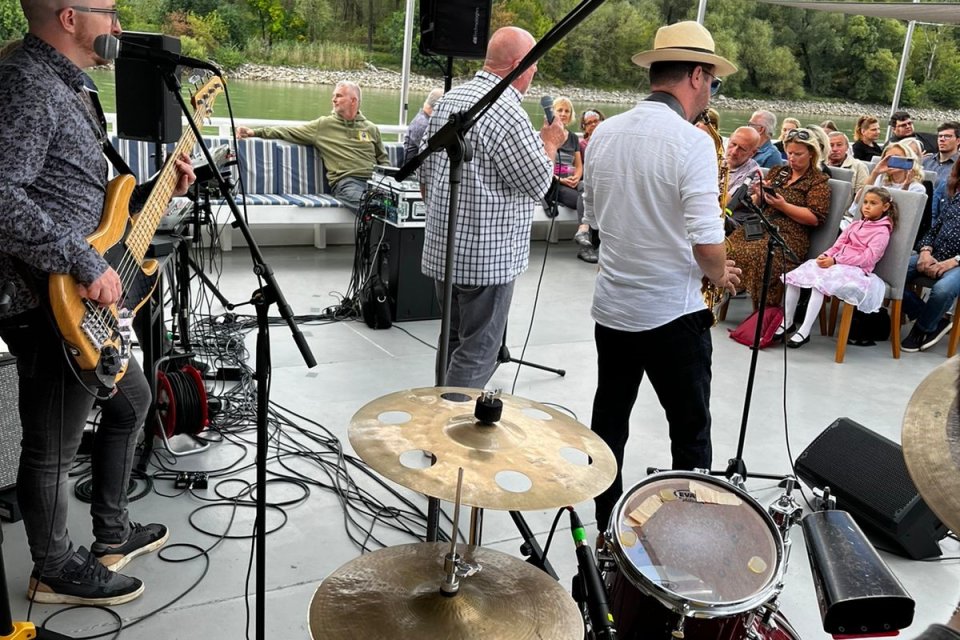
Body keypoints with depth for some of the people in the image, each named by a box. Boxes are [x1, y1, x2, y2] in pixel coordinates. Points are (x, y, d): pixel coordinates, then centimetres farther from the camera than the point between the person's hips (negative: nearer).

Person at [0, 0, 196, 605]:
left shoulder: (69, 87, 15)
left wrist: (158, 190, 11)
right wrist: (85, 262, -27)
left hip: (89, 301, 11)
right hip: (52, 305, -11)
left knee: (131, 401, 23)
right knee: (54, 448, 6)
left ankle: (113, 534, 39)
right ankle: (57, 572, 27)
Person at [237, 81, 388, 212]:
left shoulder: (371, 128, 22)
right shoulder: (323, 125, 15)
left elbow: (383, 159, 27)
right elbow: (289, 132, 12)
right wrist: (255, 132, 4)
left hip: (373, 180, 3)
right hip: (346, 182, -3)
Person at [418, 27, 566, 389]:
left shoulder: (449, 100, 9)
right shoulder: (507, 112, -18)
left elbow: (425, 172, 14)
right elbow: (537, 185, -12)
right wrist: (550, 144, 5)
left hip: (443, 249, 9)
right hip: (487, 258, -9)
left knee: (452, 340, 20)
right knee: (477, 353, 0)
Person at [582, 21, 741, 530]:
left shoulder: (604, 133, 2)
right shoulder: (691, 142, -17)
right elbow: (707, 243, -21)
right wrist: (721, 276, -2)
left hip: (611, 306, 6)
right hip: (672, 313, -6)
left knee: (608, 420, 18)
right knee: (690, 430, 10)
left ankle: (604, 519, 32)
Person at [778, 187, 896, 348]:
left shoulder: (882, 231, -1)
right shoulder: (856, 225, 24)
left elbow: (868, 258, -14)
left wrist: (835, 261, -20)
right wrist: (826, 255, -5)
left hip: (856, 269, -8)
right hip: (835, 263, 8)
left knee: (819, 283, -34)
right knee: (795, 276, -9)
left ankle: (804, 331, -32)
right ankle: (787, 323, -2)